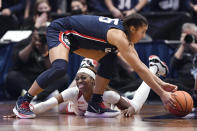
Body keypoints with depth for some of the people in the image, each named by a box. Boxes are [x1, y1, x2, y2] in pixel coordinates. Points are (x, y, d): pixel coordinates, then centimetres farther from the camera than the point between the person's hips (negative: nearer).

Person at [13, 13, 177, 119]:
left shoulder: (125, 34, 1)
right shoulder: (119, 36, -27)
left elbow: (140, 65, 10)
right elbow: (140, 69, -29)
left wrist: (161, 83, 2)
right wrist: (162, 93, -26)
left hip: (76, 36, 10)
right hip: (60, 30, -10)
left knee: (109, 59, 5)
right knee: (60, 67, -33)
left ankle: (95, 105, 5)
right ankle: (22, 103, -21)